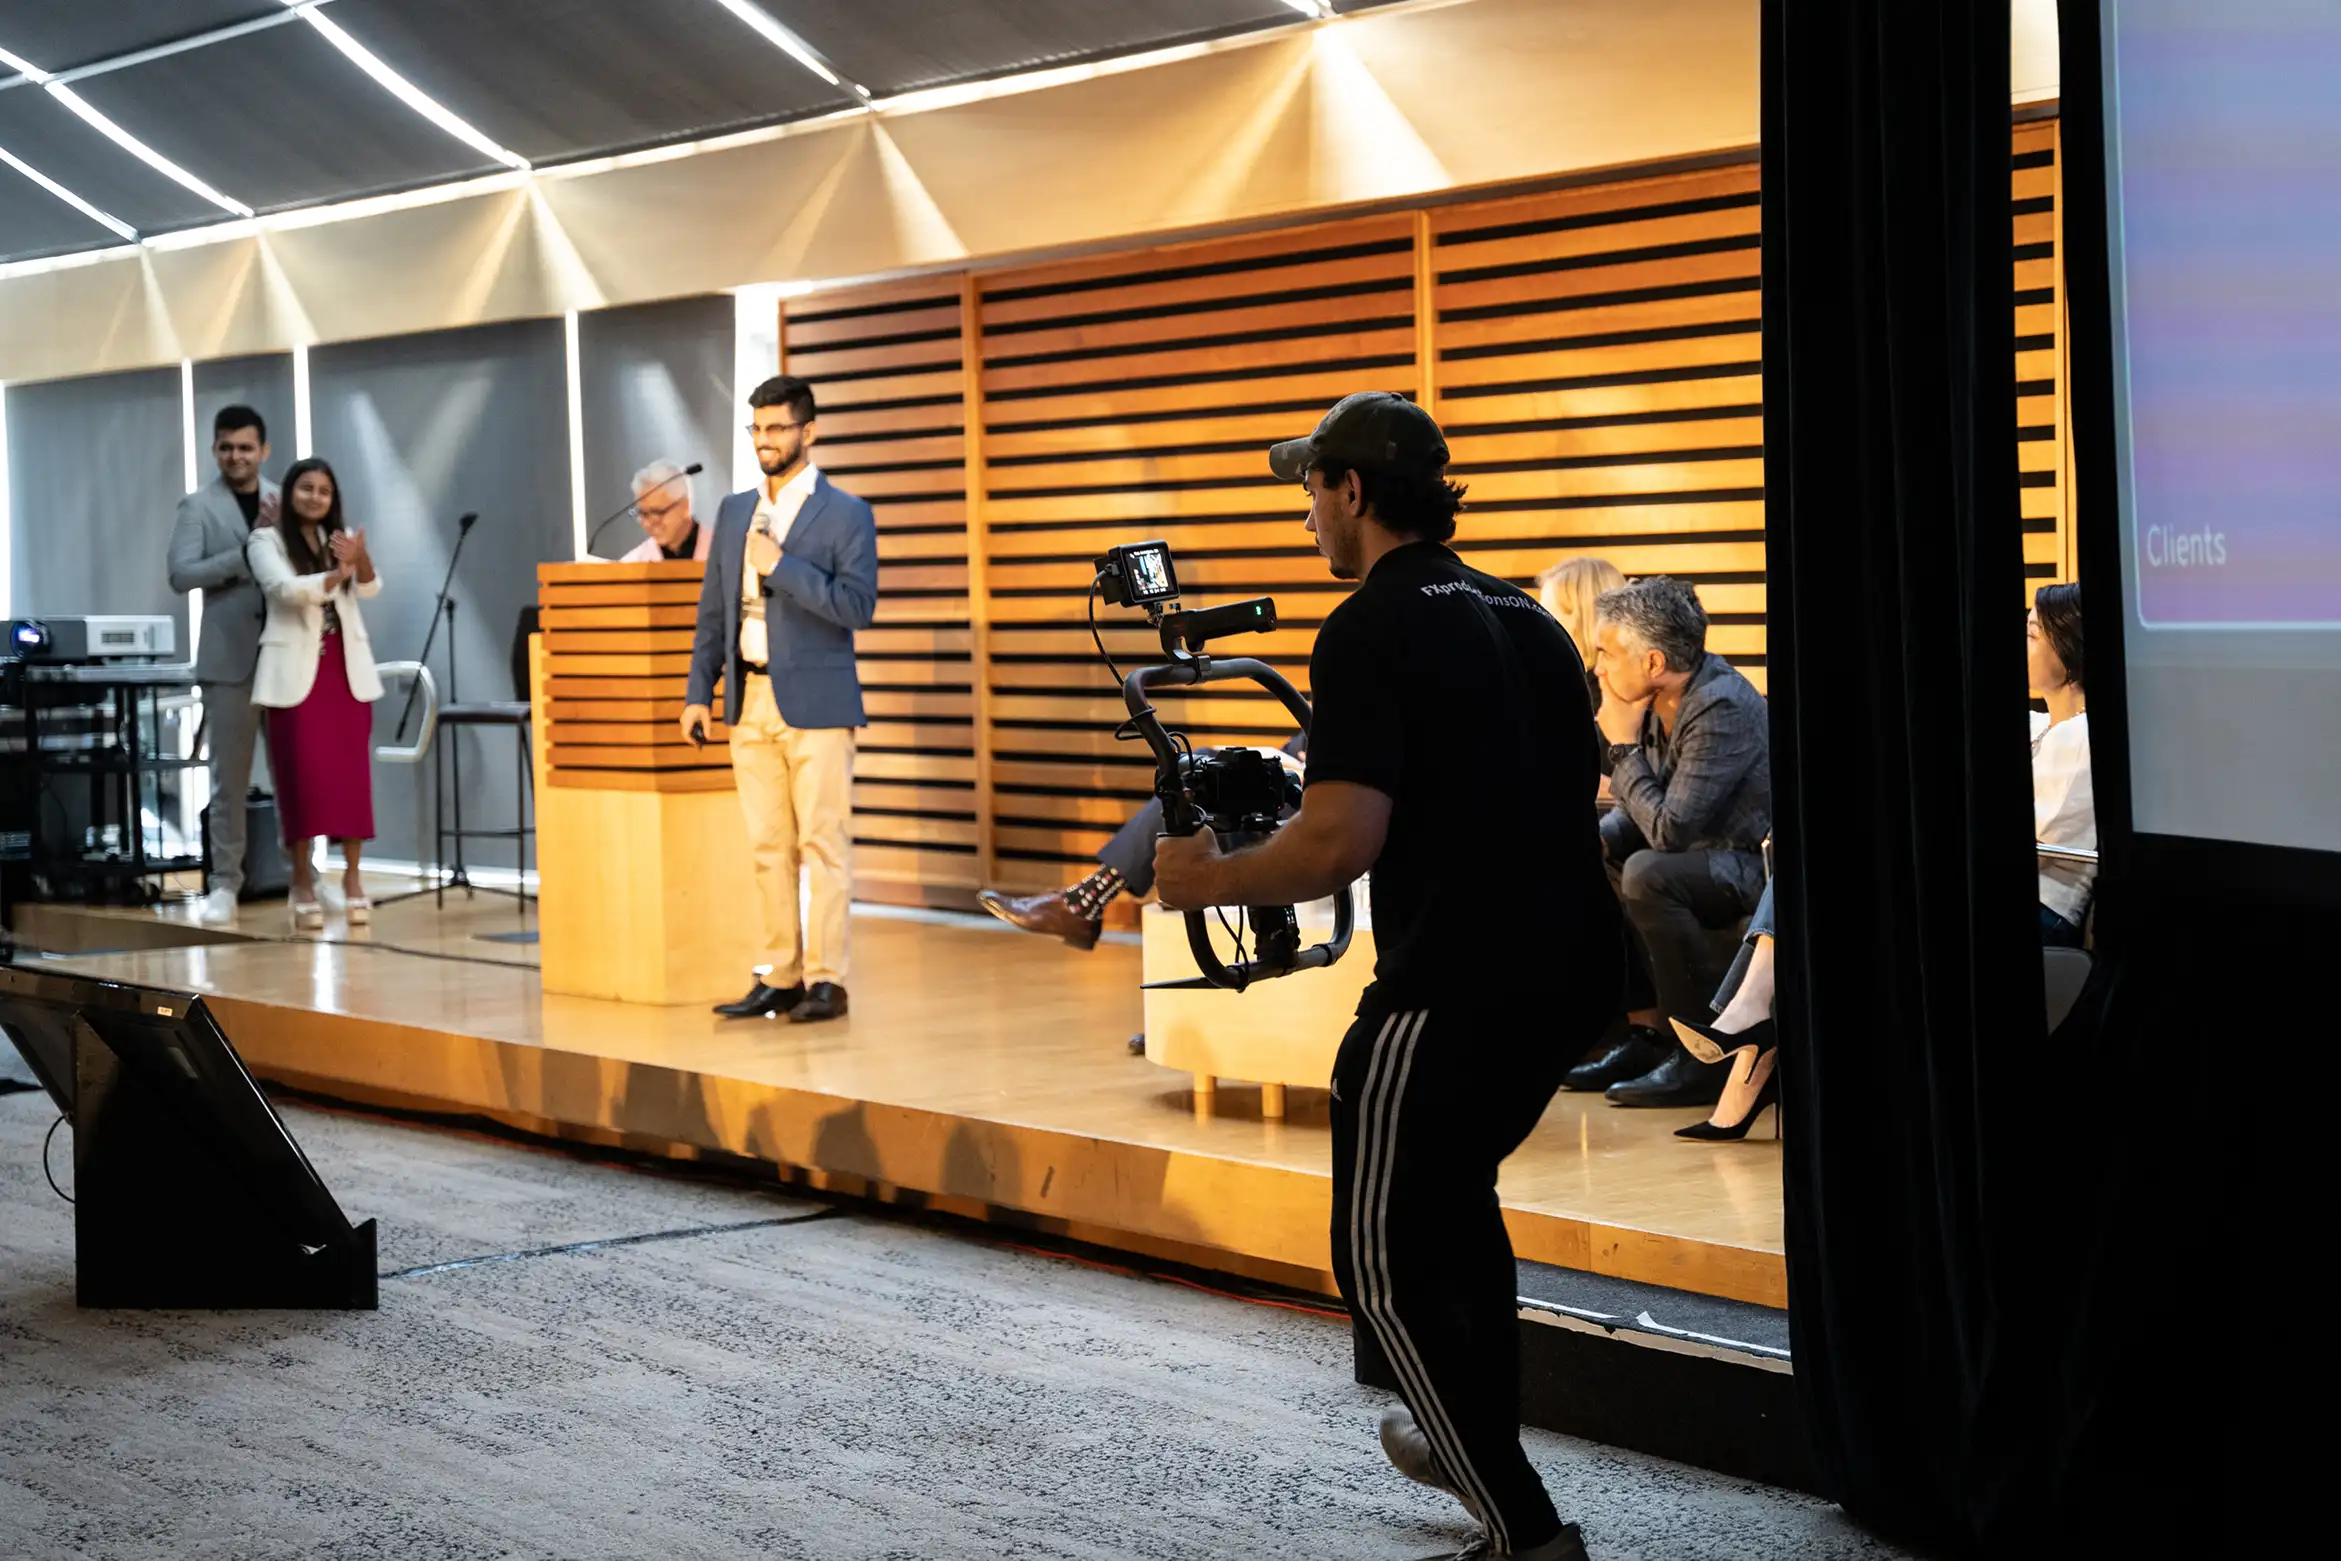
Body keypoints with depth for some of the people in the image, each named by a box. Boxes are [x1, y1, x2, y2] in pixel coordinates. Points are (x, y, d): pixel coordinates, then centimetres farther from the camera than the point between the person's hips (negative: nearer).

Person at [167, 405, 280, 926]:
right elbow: (181, 575, -11)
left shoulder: (284, 503, 10)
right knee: (229, 777, 1)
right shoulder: (198, 506, 0)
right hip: (230, 656, -3)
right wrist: (250, 552, -16)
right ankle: (224, 883, 7)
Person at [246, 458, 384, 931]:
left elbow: (370, 588, -5)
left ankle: (352, 878, 7)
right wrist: (339, 574, -26)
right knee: (302, 773, -5)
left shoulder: (341, 538, 12)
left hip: (347, 669, 3)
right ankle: (303, 883, 1)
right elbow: (287, 589, -16)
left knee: (351, 772, 0)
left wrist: (362, 559, -26)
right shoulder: (267, 540, 1)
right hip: (297, 670, -3)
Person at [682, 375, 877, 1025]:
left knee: (823, 843, -5)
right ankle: (780, 977, 13)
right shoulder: (735, 511, 15)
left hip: (815, 702, -6)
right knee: (768, 848, 8)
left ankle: (826, 980, -2)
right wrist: (699, 691, 10)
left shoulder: (846, 514, -3)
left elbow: (858, 606, -13)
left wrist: (782, 566, -17)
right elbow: (713, 609, 16)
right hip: (751, 702, 6)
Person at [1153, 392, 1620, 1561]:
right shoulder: (1523, 619, 14)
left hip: (1453, 992, -9)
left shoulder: (1371, 632, -12)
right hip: (1568, 972, 9)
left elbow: (1341, 842, -22)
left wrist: (1214, 880, -6)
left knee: (1386, 1262, 2)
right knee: (1453, 1198, 29)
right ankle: (1475, 1442, 41)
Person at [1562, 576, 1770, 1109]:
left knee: (1647, 874, -32)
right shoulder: (1660, 700, 1)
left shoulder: (1722, 709, -25)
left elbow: (1668, 830, -28)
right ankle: (1645, 1034, 6)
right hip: (1699, 853, 10)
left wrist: (1625, 744, -18)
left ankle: (1703, 1057, -22)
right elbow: (1643, 809, 11)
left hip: (1753, 864, -10)